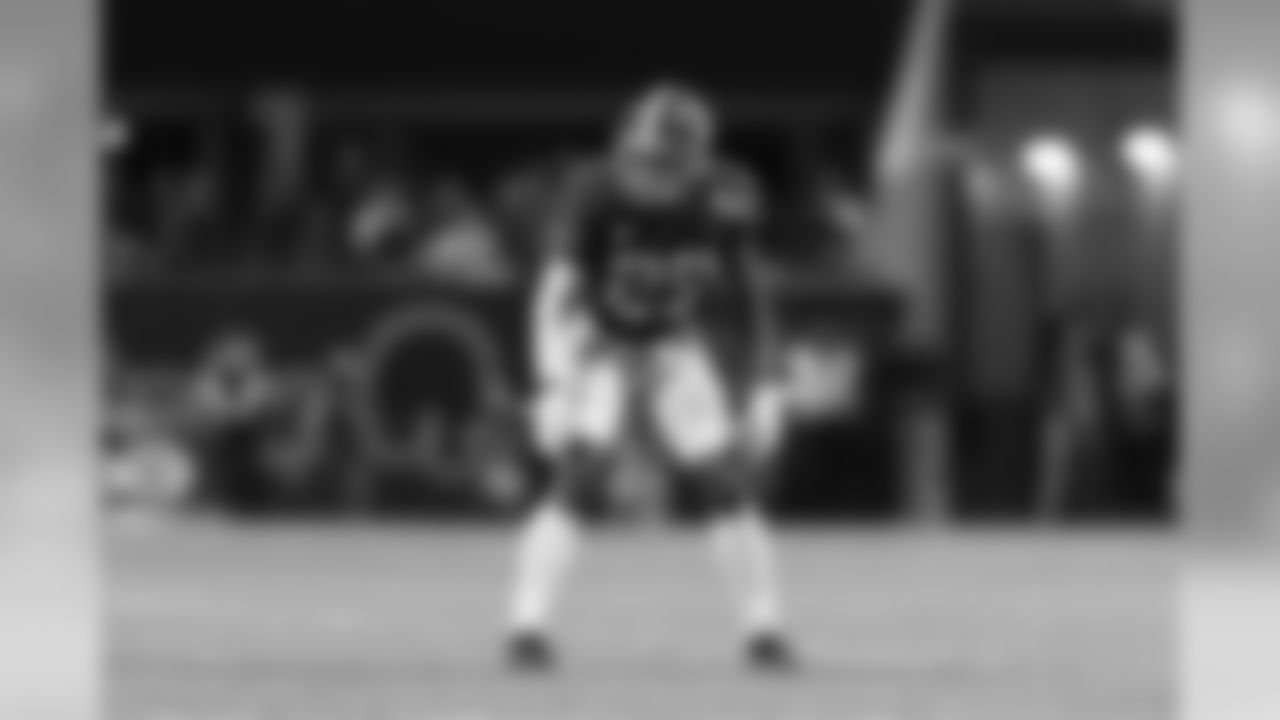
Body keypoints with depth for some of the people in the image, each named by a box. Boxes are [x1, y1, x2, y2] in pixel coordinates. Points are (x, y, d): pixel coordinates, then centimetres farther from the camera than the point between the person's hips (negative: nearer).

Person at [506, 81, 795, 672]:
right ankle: (528, 627, -18)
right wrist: (555, 384, -40)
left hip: (676, 347, 3)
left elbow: (746, 296, -4)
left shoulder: (721, 202, -18)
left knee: (728, 483, -4)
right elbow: (558, 291, -30)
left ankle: (765, 629, 9)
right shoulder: (596, 194, -28)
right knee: (573, 475, -22)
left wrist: (762, 384, -3)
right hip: (601, 344, -3)